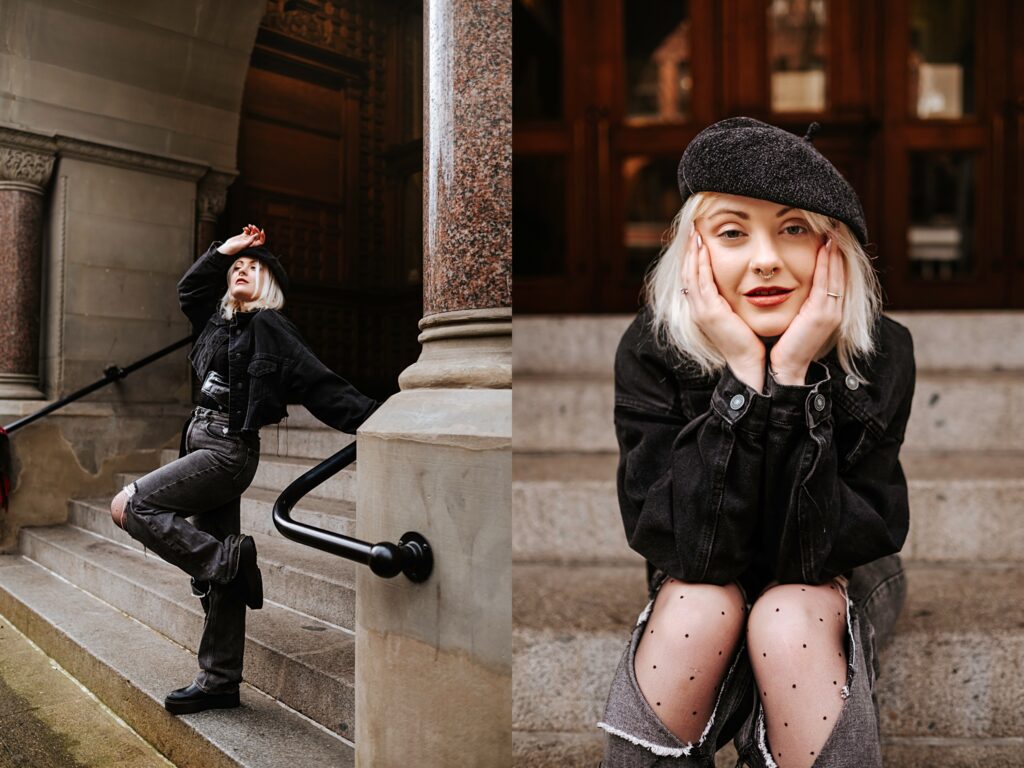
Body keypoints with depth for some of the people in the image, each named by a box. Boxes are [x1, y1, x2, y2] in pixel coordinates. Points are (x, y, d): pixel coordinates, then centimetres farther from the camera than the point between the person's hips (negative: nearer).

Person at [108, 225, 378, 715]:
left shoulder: (268, 327, -6)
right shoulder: (219, 321, 16)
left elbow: (317, 382, -12)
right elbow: (188, 289, 34)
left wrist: (372, 418, -20)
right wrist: (224, 250, 26)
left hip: (228, 450, -8)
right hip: (206, 446, 8)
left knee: (128, 506, -15)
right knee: (217, 575, 8)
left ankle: (228, 559, -8)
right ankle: (219, 681, 15)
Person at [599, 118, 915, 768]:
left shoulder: (879, 352, -23)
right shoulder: (651, 351, -23)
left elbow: (817, 550, -27)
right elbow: (688, 549, -28)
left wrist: (793, 374, -37)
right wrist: (743, 375, -37)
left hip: (841, 580, 0)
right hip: (702, 581, 0)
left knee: (787, 623, -31)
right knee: (701, 607, -32)